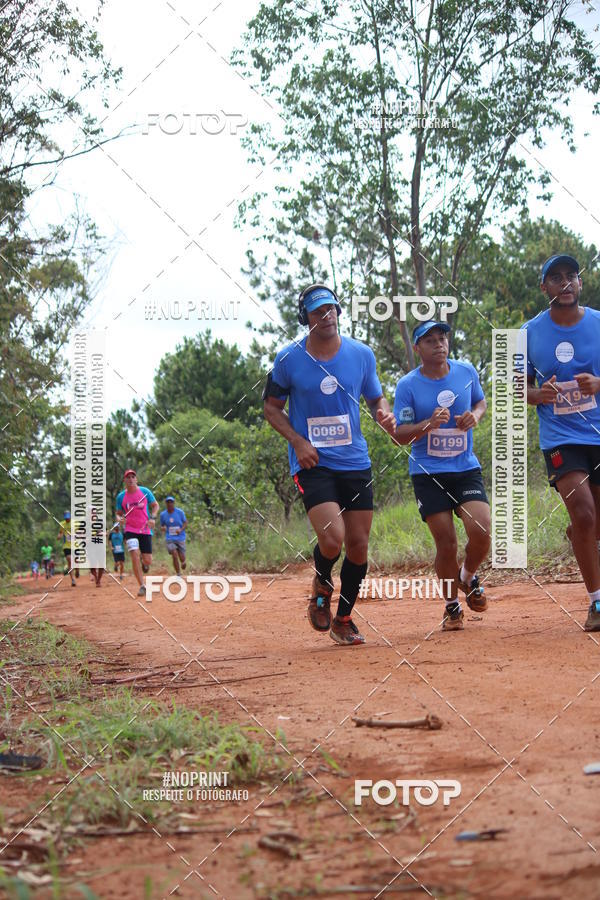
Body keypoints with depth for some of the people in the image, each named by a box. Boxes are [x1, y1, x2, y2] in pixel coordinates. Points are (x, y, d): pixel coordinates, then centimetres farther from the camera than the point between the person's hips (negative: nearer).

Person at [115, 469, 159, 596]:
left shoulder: (145, 492, -2)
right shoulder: (121, 496, 0)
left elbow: (155, 505, 8)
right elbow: (118, 513, 11)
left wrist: (153, 518, -10)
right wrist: (120, 519, -13)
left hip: (145, 530, 1)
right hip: (130, 530, -1)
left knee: (147, 561, 0)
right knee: (135, 556, -19)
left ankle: (143, 561, 41)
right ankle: (142, 586, -12)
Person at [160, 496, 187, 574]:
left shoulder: (180, 512, -5)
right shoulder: (163, 514, 1)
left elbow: (185, 522, 4)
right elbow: (162, 526, 12)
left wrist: (181, 530, -15)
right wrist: (162, 528, -13)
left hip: (180, 538, 0)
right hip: (170, 539, 0)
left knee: (182, 558, 1)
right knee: (175, 556, -18)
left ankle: (183, 562, 40)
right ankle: (178, 574, -6)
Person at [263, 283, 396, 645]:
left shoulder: (361, 354, 2)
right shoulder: (289, 359, -4)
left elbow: (376, 398, 15)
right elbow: (272, 407, 6)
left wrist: (384, 411, -10)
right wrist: (297, 441, -10)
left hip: (355, 462, 3)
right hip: (313, 463, -3)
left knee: (359, 546, 4)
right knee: (332, 538, -21)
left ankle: (343, 618, 24)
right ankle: (322, 586, 14)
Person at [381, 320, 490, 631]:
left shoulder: (466, 371, 3)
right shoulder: (407, 385, -7)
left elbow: (480, 401, 20)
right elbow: (400, 434, -7)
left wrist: (475, 415, -3)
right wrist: (428, 425, -26)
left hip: (466, 468, 2)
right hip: (428, 473, -2)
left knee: (481, 532, -15)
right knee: (446, 544, -6)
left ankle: (468, 577, 19)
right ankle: (452, 606, 18)